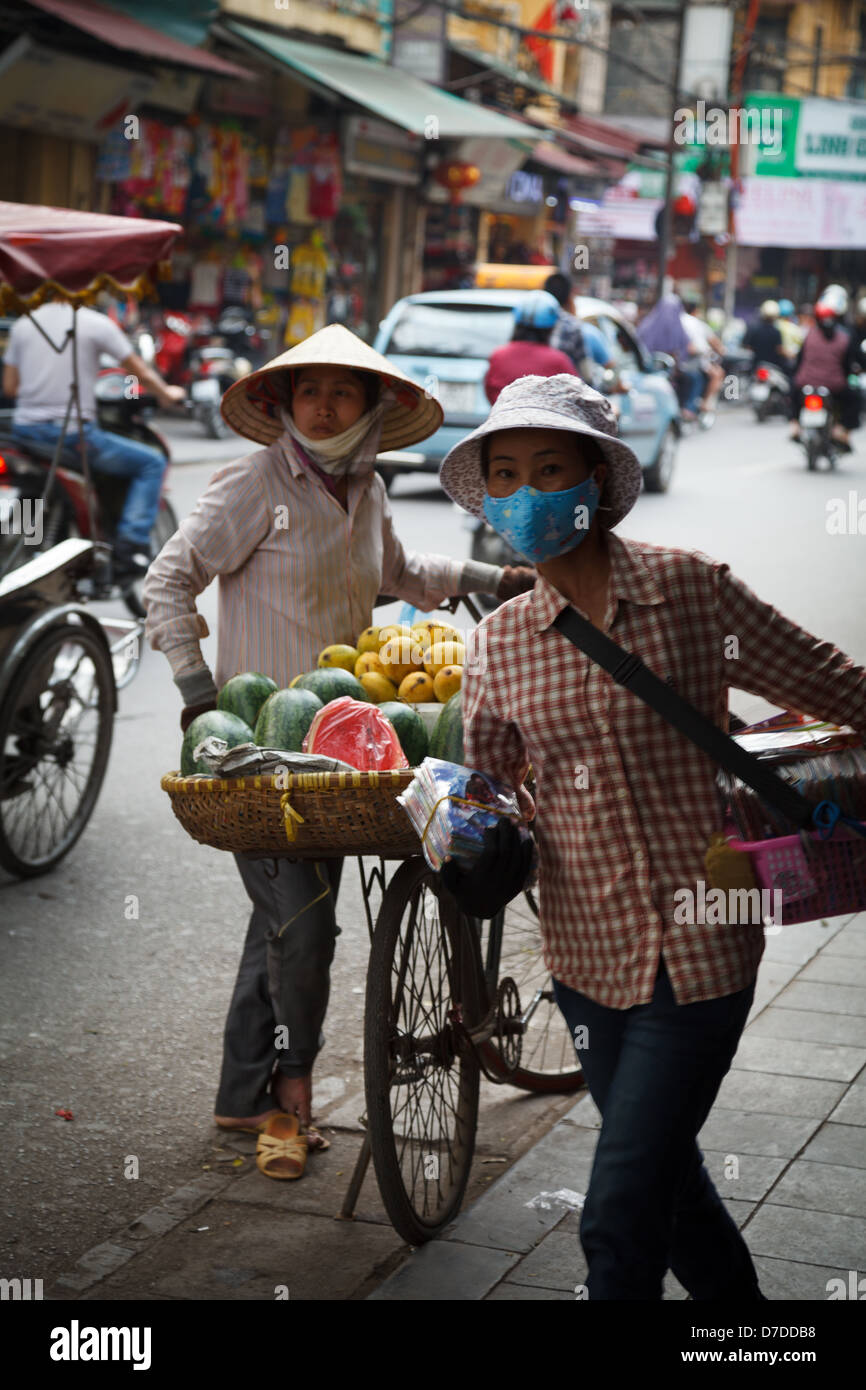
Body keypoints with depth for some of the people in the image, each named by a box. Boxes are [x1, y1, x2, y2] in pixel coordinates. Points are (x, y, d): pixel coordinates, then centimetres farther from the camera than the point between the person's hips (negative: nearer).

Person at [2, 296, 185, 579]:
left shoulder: (23, 323, 8)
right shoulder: (95, 323, -5)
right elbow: (140, 371, 3)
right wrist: (167, 394, 22)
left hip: (25, 430, 5)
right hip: (73, 434, -5)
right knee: (152, 463, 8)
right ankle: (131, 546, -5)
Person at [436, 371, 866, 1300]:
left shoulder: (688, 588, -10)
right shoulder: (501, 641, 1)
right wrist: (470, 847, -14)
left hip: (701, 950, -4)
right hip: (589, 954, 4)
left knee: (619, 1219, -6)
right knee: (669, 1186, 21)